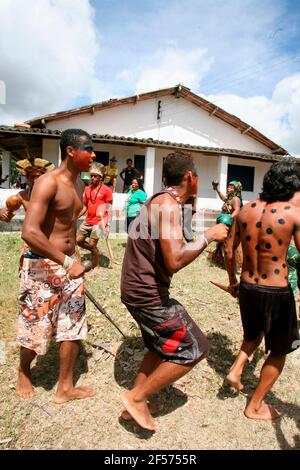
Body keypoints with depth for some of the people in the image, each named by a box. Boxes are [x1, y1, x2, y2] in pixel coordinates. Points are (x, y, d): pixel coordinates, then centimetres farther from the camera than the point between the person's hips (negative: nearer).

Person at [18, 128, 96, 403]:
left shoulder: (79, 185, 8)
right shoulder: (48, 183, -18)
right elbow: (29, 232, -27)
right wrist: (67, 262, -28)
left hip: (68, 264, 8)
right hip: (42, 267, -7)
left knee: (74, 326, 11)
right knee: (36, 328, 10)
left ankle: (65, 387, 28)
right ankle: (24, 372, 41)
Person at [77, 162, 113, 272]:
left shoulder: (106, 190, -6)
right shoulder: (87, 189, 10)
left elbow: (109, 208, -6)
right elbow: (85, 206, 15)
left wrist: (108, 224, -12)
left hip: (99, 221, -6)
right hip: (87, 221, 6)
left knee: (92, 244, -5)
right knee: (78, 240, 8)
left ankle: (96, 266, 15)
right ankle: (95, 251, 31)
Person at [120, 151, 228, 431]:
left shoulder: (158, 200, 11)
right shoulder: (169, 204, -20)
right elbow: (175, 261, -30)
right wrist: (208, 236, -17)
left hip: (139, 289, 10)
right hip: (147, 294, -10)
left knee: (161, 348, 24)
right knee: (194, 348, 2)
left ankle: (135, 405, 34)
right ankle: (137, 398, 11)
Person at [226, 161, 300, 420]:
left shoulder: (246, 210, -2)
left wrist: (232, 279, 20)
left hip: (247, 287, 5)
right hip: (276, 292, -5)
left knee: (254, 333, 35)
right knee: (279, 351, 19)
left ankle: (236, 369, 21)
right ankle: (255, 406, 29)